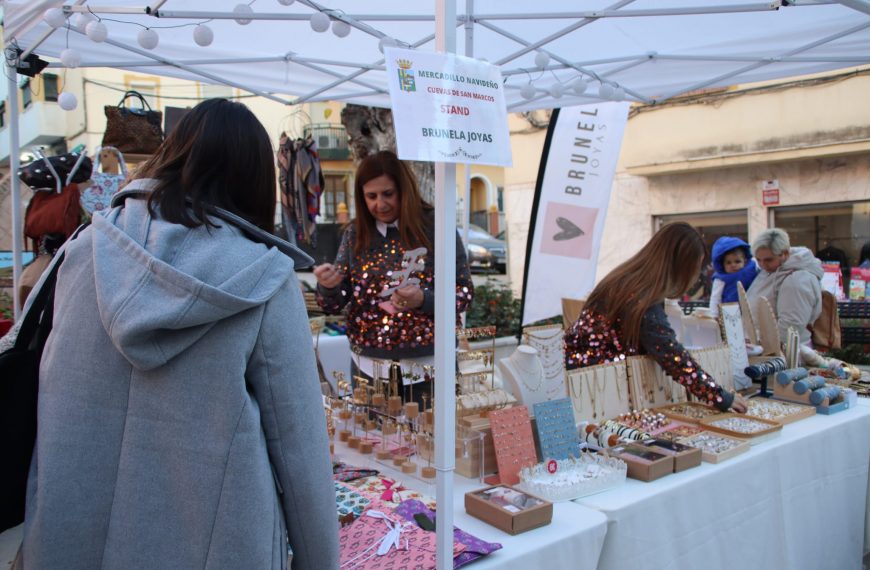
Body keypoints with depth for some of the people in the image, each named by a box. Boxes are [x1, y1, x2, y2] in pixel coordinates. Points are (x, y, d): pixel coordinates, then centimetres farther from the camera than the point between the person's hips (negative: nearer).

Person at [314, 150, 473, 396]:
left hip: (428, 366, -2)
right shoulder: (355, 234, 2)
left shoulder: (434, 227, -7)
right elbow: (334, 303, 4)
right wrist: (328, 286, -19)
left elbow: (464, 290, -6)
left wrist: (423, 300, -24)